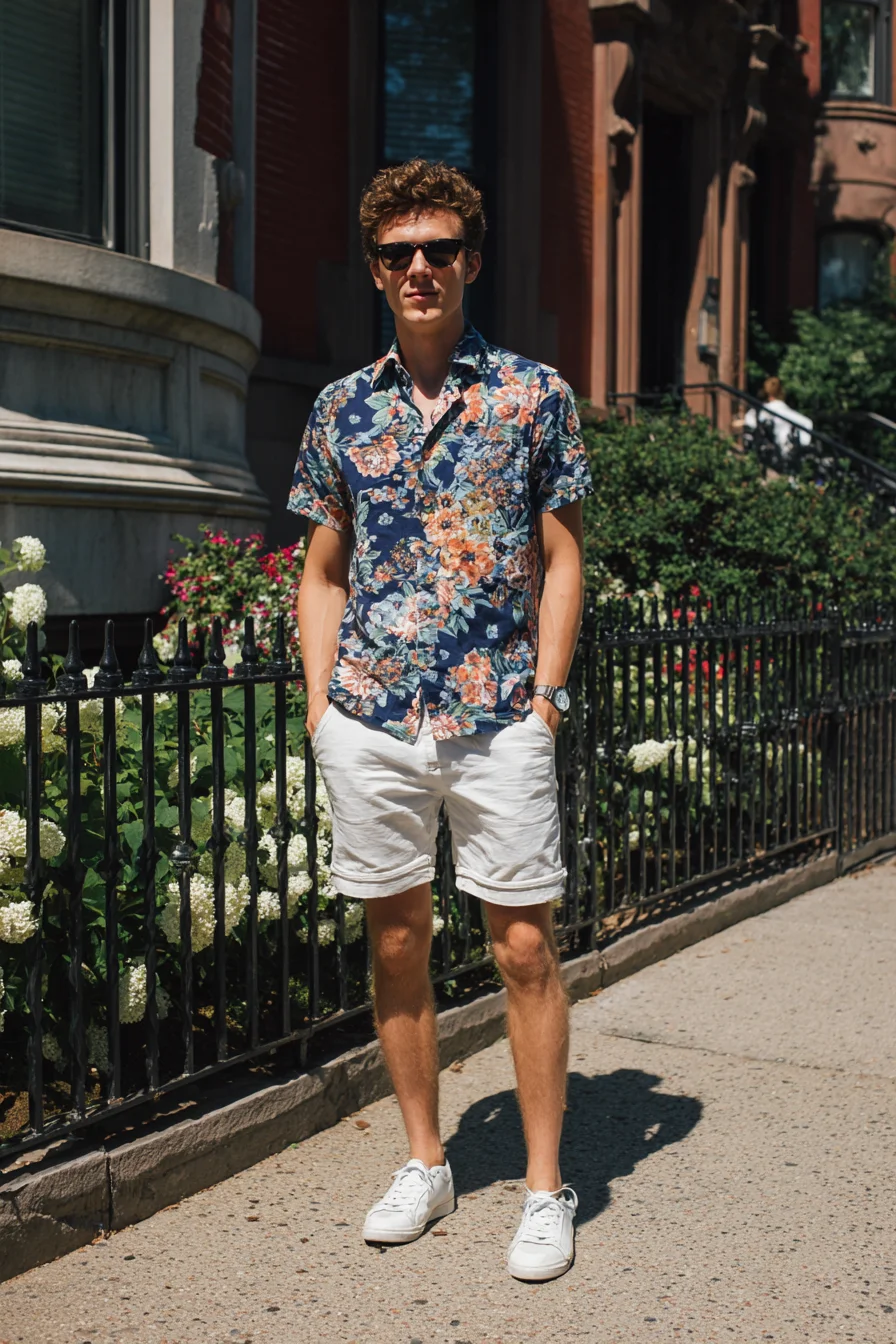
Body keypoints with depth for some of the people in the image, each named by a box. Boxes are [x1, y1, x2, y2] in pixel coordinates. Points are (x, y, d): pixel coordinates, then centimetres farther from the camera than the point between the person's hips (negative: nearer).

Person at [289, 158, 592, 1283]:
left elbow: (560, 561, 4)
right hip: (370, 722, 3)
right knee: (397, 941, 10)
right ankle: (424, 1163, 26)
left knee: (525, 945, 1)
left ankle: (545, 1187, 15)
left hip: (497, 718, -2)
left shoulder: (533, 396, 4)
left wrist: (544, 694, -4)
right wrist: (320, 701, 5)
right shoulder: (342, 409, 10)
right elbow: (322, 572, 14)